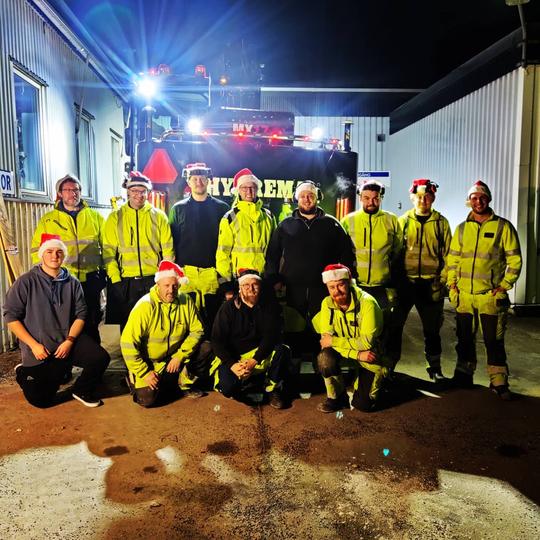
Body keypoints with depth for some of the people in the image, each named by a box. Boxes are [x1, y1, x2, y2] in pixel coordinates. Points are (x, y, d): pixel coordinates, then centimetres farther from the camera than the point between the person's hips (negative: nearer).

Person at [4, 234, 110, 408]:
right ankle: (24, 373, 32)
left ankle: (81, 390, 9)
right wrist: (33, 345, -13)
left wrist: (69, 341, -14)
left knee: (101, 358, -20)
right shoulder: (26, 282, -6)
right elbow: (11, 316, -6)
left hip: (69, 339, 2)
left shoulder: (73, 283, 3)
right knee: (41, 399, -1)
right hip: (39, 348, -2)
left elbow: (80, 315, 1)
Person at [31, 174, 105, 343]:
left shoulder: (95, 217, 9)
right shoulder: (48, 220, 7)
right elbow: (37, 250, 6)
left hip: (90, 280, 1)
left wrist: (104, 272, 0)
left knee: (91, 325, 10)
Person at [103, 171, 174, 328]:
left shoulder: (159, 216, 7)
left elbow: (168, 249, 5)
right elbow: (108, 251, 2)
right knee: (122, 324, 7)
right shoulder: (115, 217, 7)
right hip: (124, 281, 0)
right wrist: (115, 278, -7)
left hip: (154, 280, 0)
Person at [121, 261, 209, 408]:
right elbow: (128, 343, -24)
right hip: (149, 362, -4)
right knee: (147, 399, -18)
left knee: (206, 349, -14)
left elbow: (196, 330, -6)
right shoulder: (145, 306, -24)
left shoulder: (186, 301, -12)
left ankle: (185, 384, 6)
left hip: (175, 356, 4)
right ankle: (133, 380, 16)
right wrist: (144, 373, -20)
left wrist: (180, 356, -17)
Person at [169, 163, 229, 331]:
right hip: (186, 271, 1)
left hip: (213, 271, 0)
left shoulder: (221, 208, 7)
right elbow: (171, 240, 8)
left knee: (213, 314, 3)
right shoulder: (178, 209, 9)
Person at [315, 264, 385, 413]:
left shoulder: (367, 302, -25)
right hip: (345, 354, 3)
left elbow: (367, 342, -28)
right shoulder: (327, 303, -12)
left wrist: (333, 340, -23)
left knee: (363, 405, -13)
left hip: (370, 357, -3)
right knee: (325, 358, -30)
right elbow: (326, 338, -17)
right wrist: (357, 354, -29)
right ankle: (337, 398, -4)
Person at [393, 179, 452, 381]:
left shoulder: (441, 222, 3)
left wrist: (442, 280, -4)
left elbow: (447, 254, 4)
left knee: (432, 328, 13)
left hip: (431, 284, 0)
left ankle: (434, 367, 30)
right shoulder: (403, 221, 3)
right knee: (395, 325, 2)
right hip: (405, 282, 0)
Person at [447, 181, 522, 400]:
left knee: (494, 341, 1)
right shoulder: (462, 228, 10)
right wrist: (452, 285, 4)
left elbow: (514, 260, -2)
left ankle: (499, 382, 13)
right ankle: (464, 376, 27)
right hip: (464, 296, 4)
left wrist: (504, 286, -8)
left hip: (491, 296, -4)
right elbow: (452, 259, 14)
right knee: (465, 338, 13)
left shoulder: (503, 226, -1)